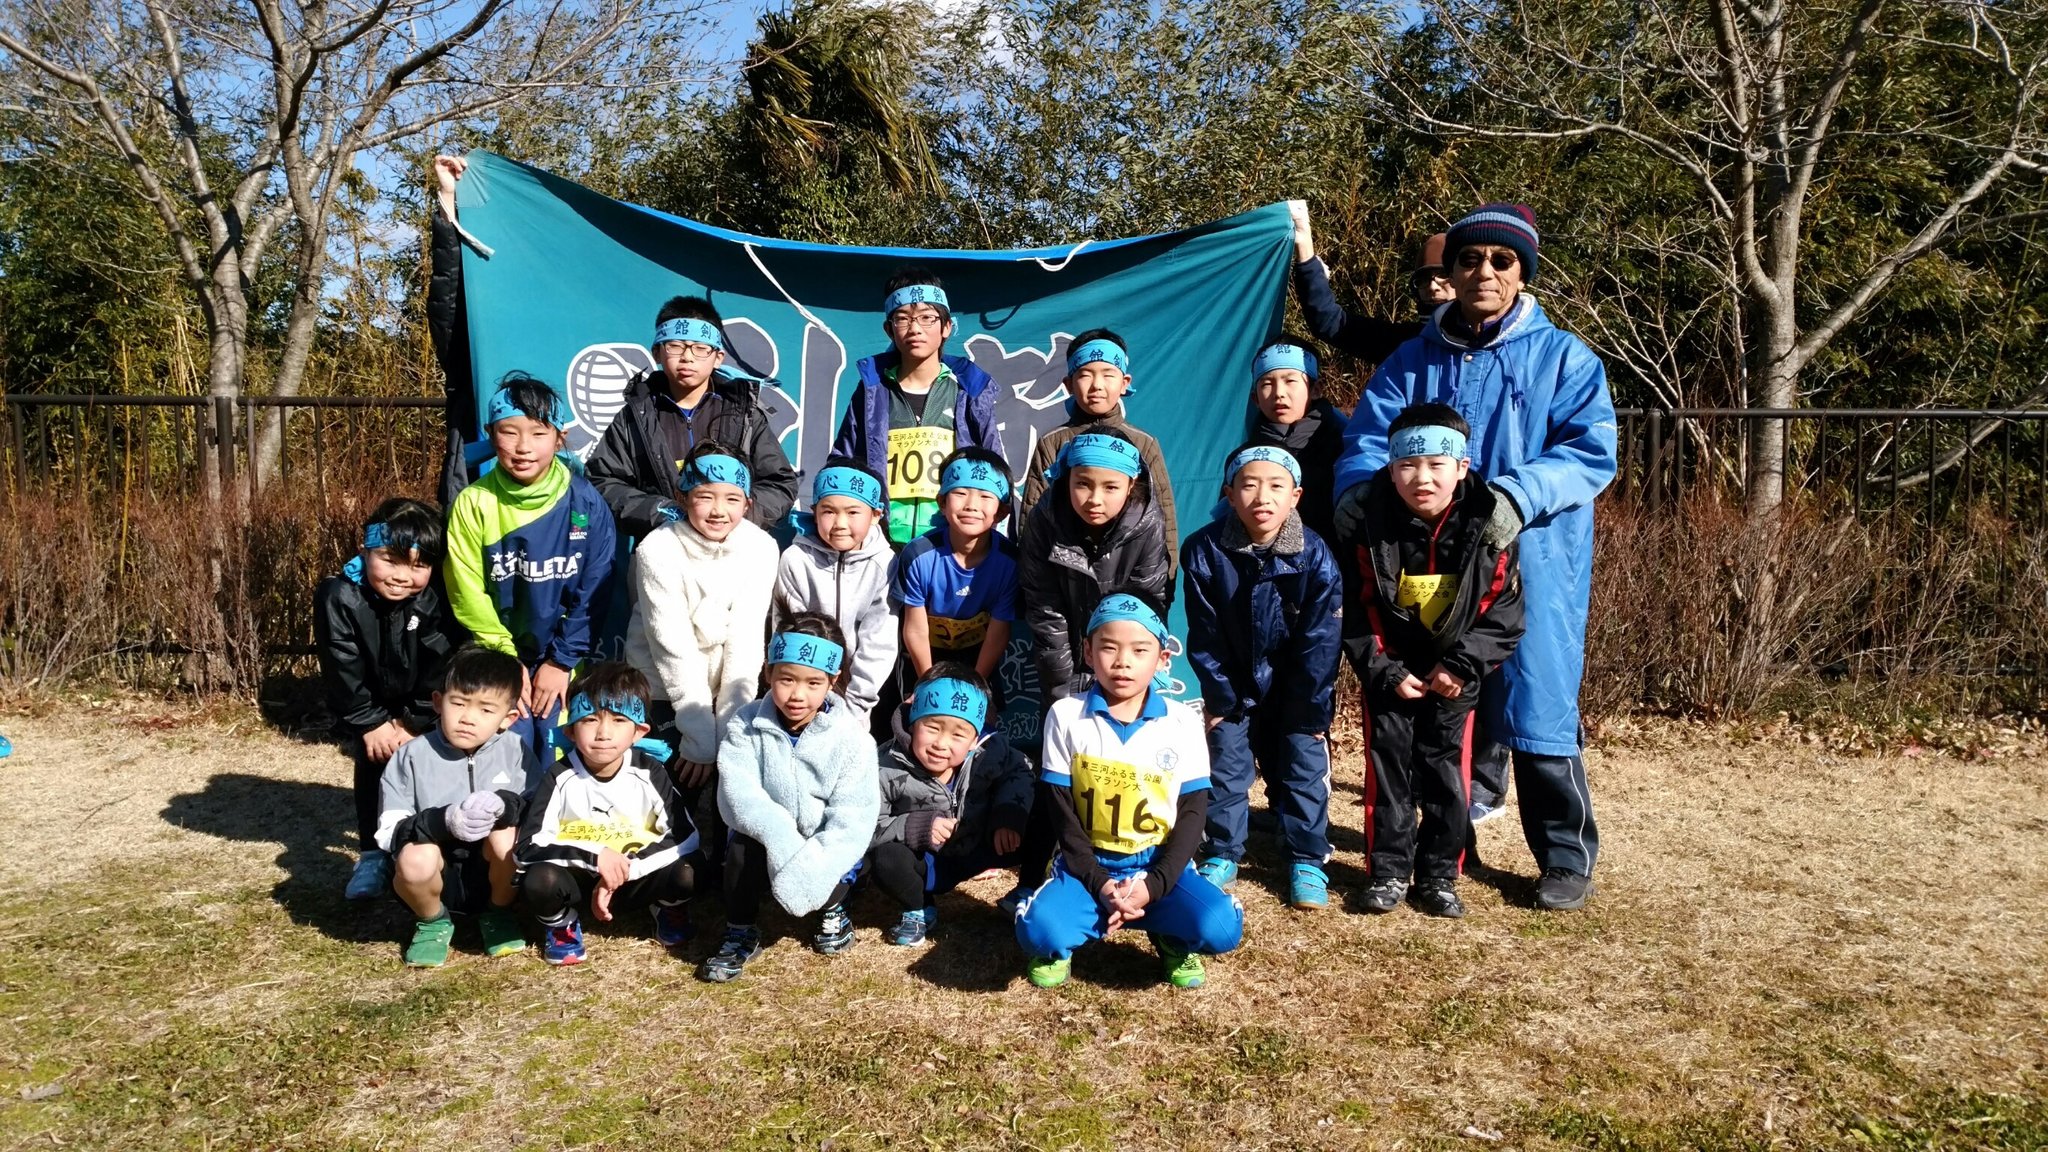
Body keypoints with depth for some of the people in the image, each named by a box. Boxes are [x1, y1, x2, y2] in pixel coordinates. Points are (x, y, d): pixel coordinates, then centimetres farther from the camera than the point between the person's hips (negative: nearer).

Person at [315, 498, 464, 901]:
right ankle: (373, 854, 8)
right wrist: (369, 723, -19)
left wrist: (413, 723, -19)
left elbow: (439, 670, -21)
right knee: (371, 763, -4)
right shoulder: (339, 598, -26)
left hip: (420, 707, 0)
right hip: (365, 705, 0)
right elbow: (342, 670, -21)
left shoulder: (436, 602, -25)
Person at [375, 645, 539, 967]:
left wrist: (505, 804, -32)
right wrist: (441, 822, -31)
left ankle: (498, 914, 2)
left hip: (493, 875, 1)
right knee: (416, 859, -32)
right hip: (436, 880, 0)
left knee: (507, 830, -28)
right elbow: (388, 833, -12)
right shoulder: (412, 756, -8)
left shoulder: (514, 750, -6)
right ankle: (433, 922, 3)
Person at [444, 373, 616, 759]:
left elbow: (594, 592, -5)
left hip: (566, 665, 0)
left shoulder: (585, 503, -7)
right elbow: (468, 596, -3)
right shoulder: (473, 503, -6)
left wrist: (562, 661, -6)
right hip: (499, 661, 0)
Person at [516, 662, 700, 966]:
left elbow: (686, 839, -15)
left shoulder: (651, 774, -12)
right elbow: (527, 847, -20)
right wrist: (594, 856, -32)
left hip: (635, 879, 1)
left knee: (686, 874, -29)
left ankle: (668, 910, 9)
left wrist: (624, 870, -24)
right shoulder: (559, 779, -14)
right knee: (538, 881, -33)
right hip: (577, 880, 0)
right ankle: (561, 924, 4)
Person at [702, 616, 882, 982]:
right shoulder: (746, 726, -11)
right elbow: (739, 795, -20)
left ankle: (832, 910, 11)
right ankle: (740, 933, -3)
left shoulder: (851, 736, -16)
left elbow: (852, 819, -19)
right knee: (742, 849, -28)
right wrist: (780, 837, -36)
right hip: (766, 840, 1)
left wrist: (809, 869, -32)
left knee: (822, 884, -28)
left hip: (825, 850, -1)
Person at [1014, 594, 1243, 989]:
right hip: (1087, 866, -1)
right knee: (1038, 931, -29)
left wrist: (1154, 885, -14)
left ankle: (1170, 938, 10)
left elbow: (1193, 813, -2)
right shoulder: (1065, 716, -4)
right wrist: (1100, 885, -14)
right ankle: (1061, 944, 9)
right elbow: (1063, 814, -4)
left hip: (1159, 867, 1)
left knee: (1219, 929, -25)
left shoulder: (1183, 722, -2)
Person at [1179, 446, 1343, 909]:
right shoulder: (1205, 551, -17)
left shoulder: (1315, 557, -20)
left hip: (1295, 691, -1)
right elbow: (1205, 635, -9)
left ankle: (1307, 862, 19)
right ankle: (1221, 856, 22)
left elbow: (1320, 643, -15)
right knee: (1224, 769, 6)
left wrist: (1310, 712, -12)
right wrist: (1219, 697, -7)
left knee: (1303, 772, 3)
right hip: (1235, 686, 1)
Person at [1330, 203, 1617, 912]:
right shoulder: (1414, 360, 11)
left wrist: (1520, 495, -24)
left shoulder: (1562, 357, 2)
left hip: (1531, 566, -3)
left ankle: (1567, 855, 17)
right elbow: (1369, 436, 3)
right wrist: (1359, 483, -20)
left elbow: (1591, 452, -8)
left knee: (1535, 708, -2)